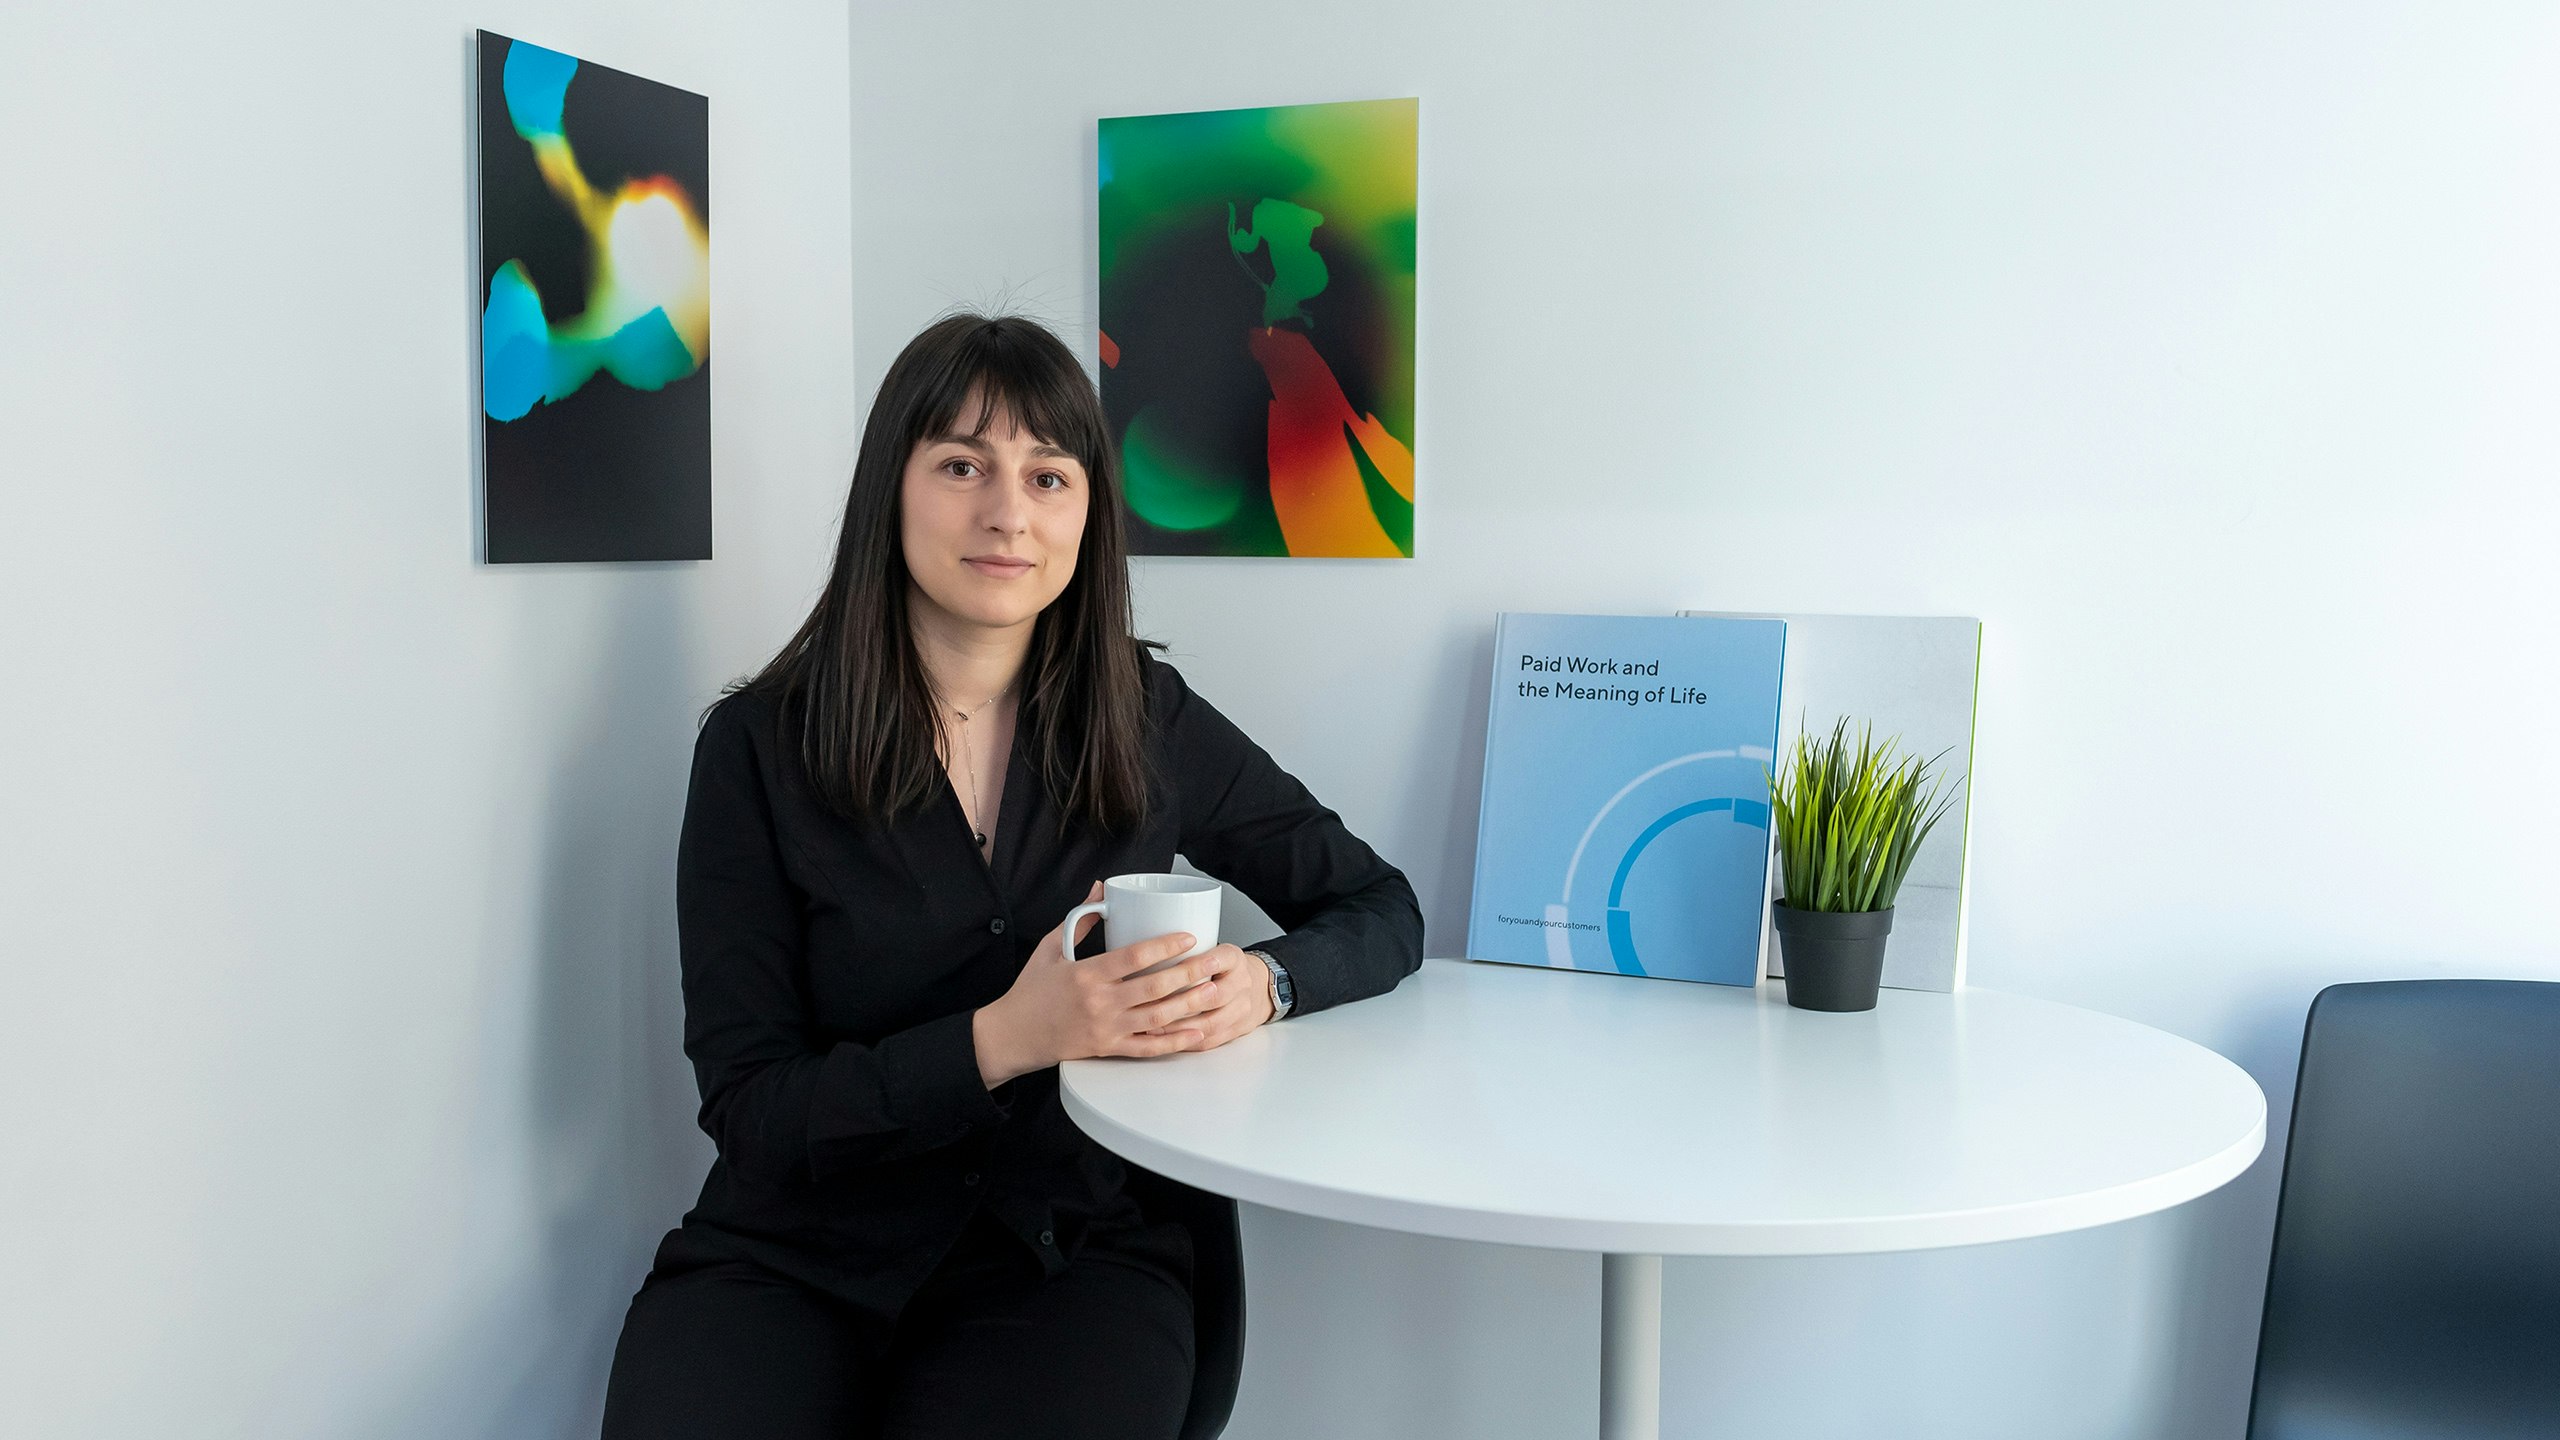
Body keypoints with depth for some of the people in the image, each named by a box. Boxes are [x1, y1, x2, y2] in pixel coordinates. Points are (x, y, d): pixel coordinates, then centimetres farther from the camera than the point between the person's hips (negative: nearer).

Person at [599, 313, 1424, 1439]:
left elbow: (1382, 911, 8)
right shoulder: (759, 745, -4)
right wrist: (1009, 1038, -23)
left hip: (1072, 1253, 1)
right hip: (797, 1255, 0)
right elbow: (750, 1107, -7)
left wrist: (1260, 983, -14)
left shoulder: (1148, 724, 2)